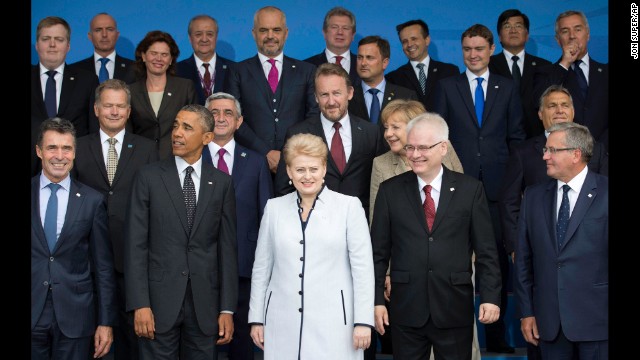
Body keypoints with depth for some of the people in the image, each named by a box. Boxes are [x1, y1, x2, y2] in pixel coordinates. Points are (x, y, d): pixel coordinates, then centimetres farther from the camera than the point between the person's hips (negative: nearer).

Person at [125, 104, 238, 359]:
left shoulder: (221, 182, 6)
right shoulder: (149, 177, 2)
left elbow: (227, 247, 5)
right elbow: (135, 244, -2)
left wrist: (227, 309, 0)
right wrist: (140, 304, -10)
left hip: (205, 303, 1)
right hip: (159, 299, -1)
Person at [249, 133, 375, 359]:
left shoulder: (349, 206, 0)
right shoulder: (274, 208, 9)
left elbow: (362, 268, -2)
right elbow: (262, 268, 12)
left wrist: (363, 321, -6)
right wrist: (256, 319, 10)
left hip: (332, 323, -2)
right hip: (283, 324, 3)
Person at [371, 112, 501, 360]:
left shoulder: (470, 189, 1)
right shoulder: (390, 191, 3)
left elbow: (486, 250, 1)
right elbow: (378, 252, 4)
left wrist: (490, 296, -6)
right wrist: (377, 300, 0)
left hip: (455, 310, 0)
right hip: (406, 311, 1)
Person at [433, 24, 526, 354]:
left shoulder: (507, 88, 10)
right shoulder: (447, 87, 8)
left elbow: (517, 137, 10)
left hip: (497, 186, 1)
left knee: (497, 261, 4)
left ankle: (496, 335, 14)